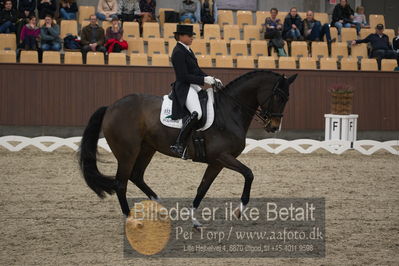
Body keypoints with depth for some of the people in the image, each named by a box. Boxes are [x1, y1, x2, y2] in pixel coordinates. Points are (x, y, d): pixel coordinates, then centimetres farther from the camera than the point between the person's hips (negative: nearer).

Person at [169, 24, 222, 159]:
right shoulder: (178, 53, -13)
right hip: (185, 88, -11)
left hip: (194, 87, 11)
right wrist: (204, 80, -19)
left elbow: (197, 71, 22)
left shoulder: (187, 50, 18)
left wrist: (211, 79, 7)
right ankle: (179, 145, -29)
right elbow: (184, 76, -19)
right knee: (196, 113, -32)